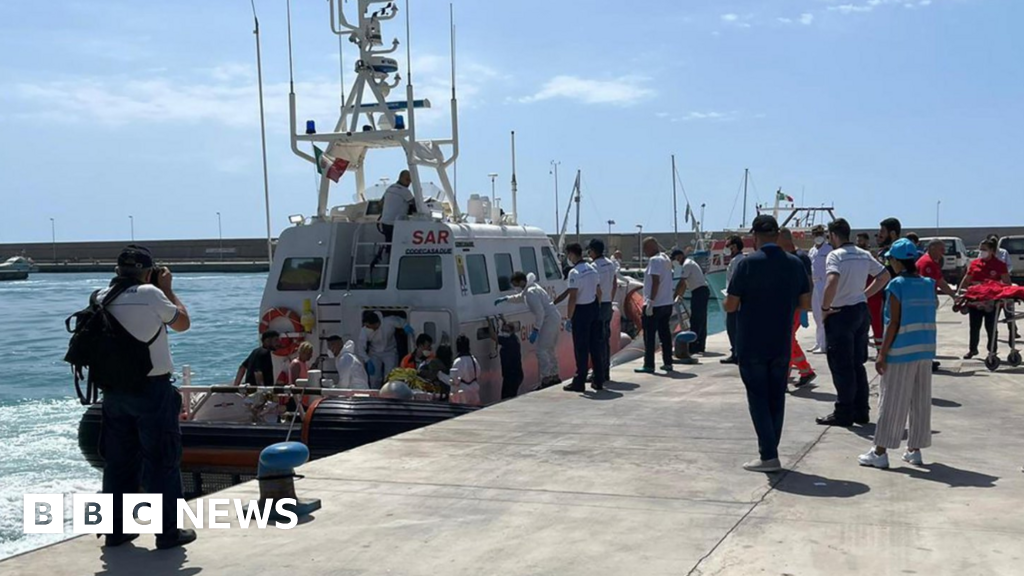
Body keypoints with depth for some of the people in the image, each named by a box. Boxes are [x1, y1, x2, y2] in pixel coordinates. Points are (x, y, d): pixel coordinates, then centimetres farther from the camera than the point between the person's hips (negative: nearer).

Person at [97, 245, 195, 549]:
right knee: (162, 460, 2)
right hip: (152, 389, -6)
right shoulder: (150, 294, -12)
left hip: (114, 391, 6)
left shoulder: (102, 298, 4)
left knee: (118, 460, 14)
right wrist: (168, 289, 11)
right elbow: (182, 322, 1)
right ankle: (168, 531, 7)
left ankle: (116, 529, 21)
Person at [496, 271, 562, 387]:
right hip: (554, 318, 11)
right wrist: (505, 299, 29)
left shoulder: (531, 292, -19)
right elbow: (519, 298, 36)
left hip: (549, 320, -11)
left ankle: (546, 378, -12)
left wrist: (535, 330, -24)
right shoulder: (528, 289, 14)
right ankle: (555, 376, 27)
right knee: (550, 349, 18)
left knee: (540, 349, -10)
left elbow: (539, 312, -25)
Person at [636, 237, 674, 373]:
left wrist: (650, 302, -22)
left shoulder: (654, 260, -14)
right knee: (665, 334, 13)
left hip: (655, 305, -9)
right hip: (667, 303, 9)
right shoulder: (666, 259, 15)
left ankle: (649, 365, -3)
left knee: (649, 335, -4)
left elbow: (655, 282, -21)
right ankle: (667, 363, 16)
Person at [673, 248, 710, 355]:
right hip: (703, 291, 10)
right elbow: (684, 284, 21)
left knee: (695, 321, -9)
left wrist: (674, 296, -11)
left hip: (699, 292, -10)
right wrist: (680, 296, 16)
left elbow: (681, 283, -16)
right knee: (701, 320, 12)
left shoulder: (687, 264, -11)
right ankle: (700, 346, 16)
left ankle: (693, 347, -10)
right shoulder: (690, 263, 22)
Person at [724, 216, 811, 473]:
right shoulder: (795, 264, 1)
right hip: (781, 345, 4)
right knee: (777, 398, 13)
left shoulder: (748, 263, -13)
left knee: (758, 398, 3)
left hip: (752, 345, -4)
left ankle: (768, 456, -1)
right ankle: (770, 451, 19)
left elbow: (730, 306, -13)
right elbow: (806, 304, 6)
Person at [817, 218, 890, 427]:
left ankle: (843, 413, 4)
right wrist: (865, 295, 14)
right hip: (861, 310, 7)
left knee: (841, 366, 0)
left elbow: (832, 281, -30)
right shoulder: (864, 255, 8)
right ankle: (861, 411, 18)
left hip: (841, 314, -7)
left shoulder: (835, 255, -14)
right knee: (857, 364, 15)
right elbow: (884, 276, 15)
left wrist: (825, 307, -18)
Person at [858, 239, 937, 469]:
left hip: (901, 352, -6)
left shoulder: (897, 286, -12)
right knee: (921, 401, 12)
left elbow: (894, 323, -14)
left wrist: (882, 354, -11)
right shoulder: (929, 285, 6)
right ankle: (915, 449, 20)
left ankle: (880, 452, 5)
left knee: (892, 402, 0)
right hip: (926, 350, 6)